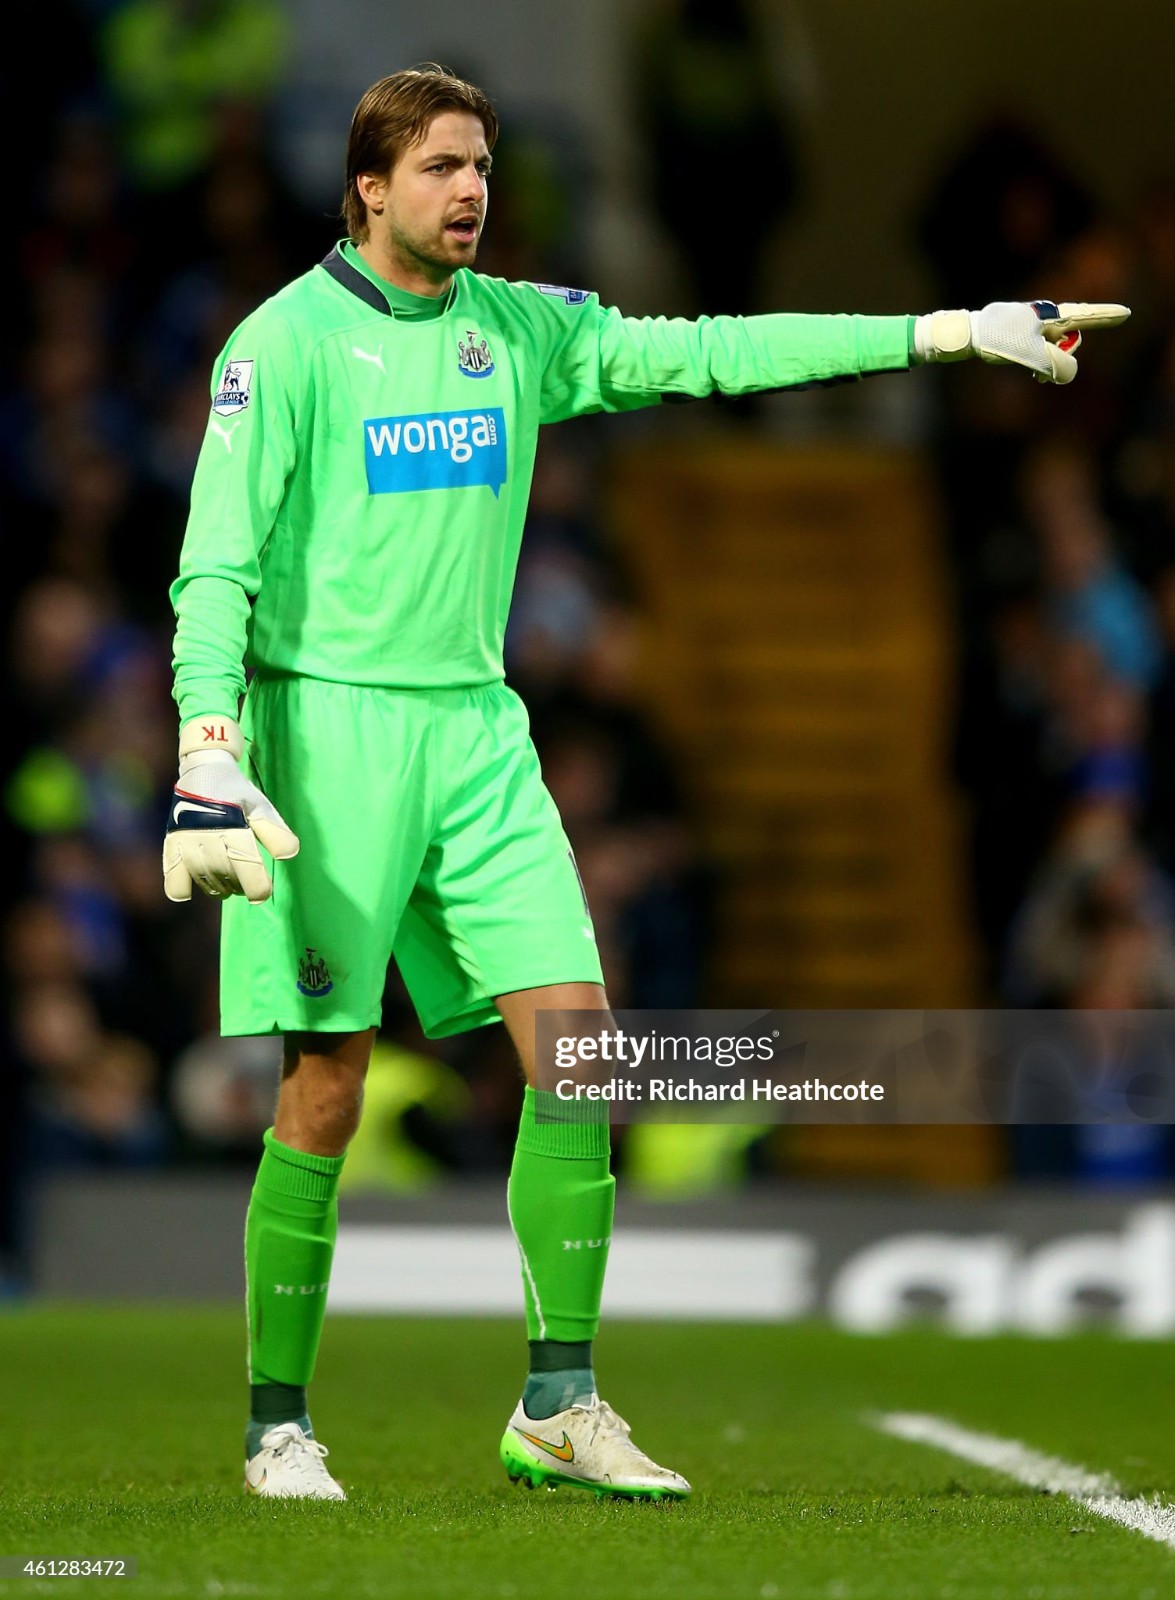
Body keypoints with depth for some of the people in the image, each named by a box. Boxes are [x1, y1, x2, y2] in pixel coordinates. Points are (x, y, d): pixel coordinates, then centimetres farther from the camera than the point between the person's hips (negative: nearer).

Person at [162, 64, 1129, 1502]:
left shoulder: (519, 329, 11)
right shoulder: (287, 341, -6)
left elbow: (708, 352, 8)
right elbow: (216, 562, -10)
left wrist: (950, 331, 3)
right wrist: (209, 751, -23)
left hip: (476, 725, 6)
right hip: (328, 723, -6)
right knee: (327, 1085, -6)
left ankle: (556, 1408, 2)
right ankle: (276, 1425, 6)